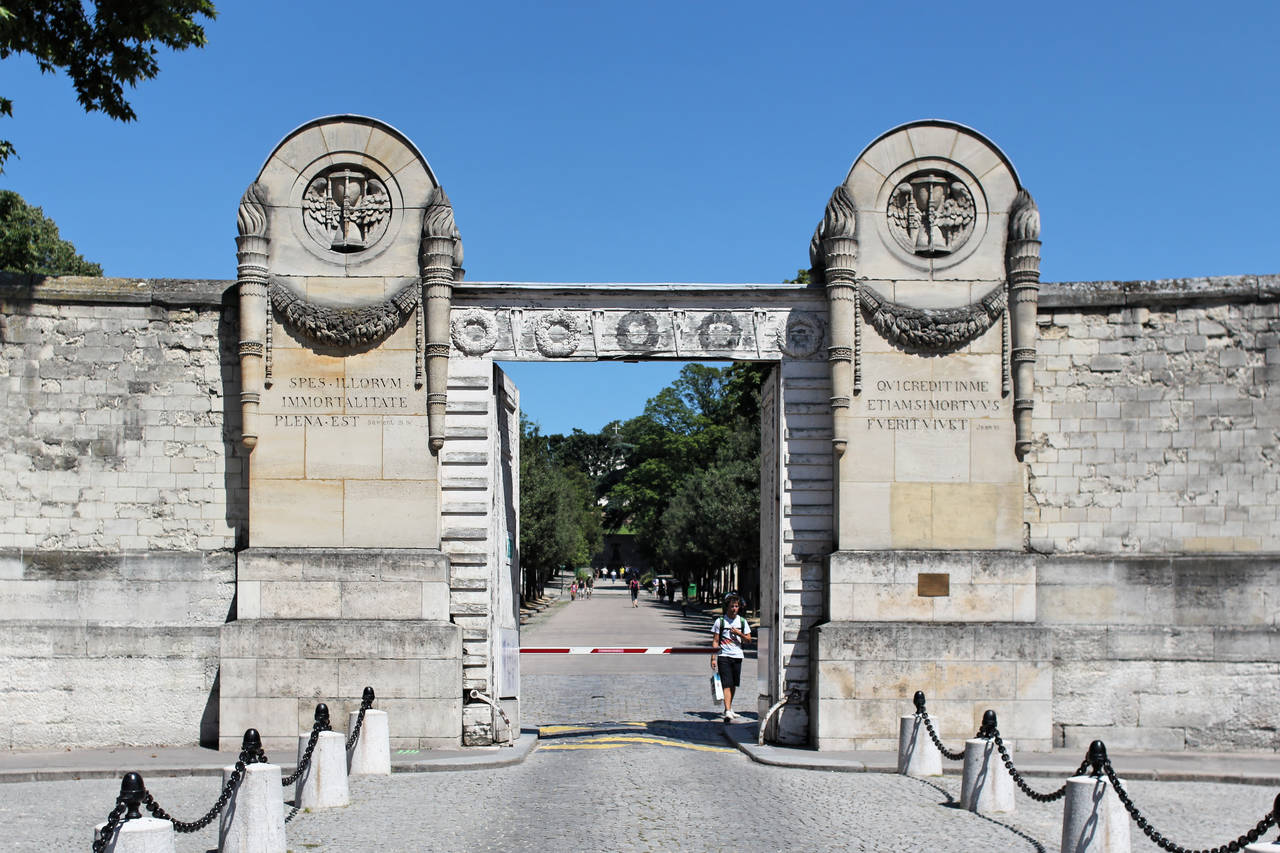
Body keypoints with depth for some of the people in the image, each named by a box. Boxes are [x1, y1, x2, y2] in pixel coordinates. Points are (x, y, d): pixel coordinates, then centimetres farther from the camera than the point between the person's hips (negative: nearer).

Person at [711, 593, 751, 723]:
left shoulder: (742, 621, 9)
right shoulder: (720, 621, -2)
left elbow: (749, 640, 11)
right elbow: (715, 641, -2)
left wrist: (739, 633, -8)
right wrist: (713, 658, -8)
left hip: (737, 656, 4)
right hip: (723, 656, -4)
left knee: (733, 685, 12)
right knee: (727, 685, -13)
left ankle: (729, 709, 27)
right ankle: (728, 712, -20)